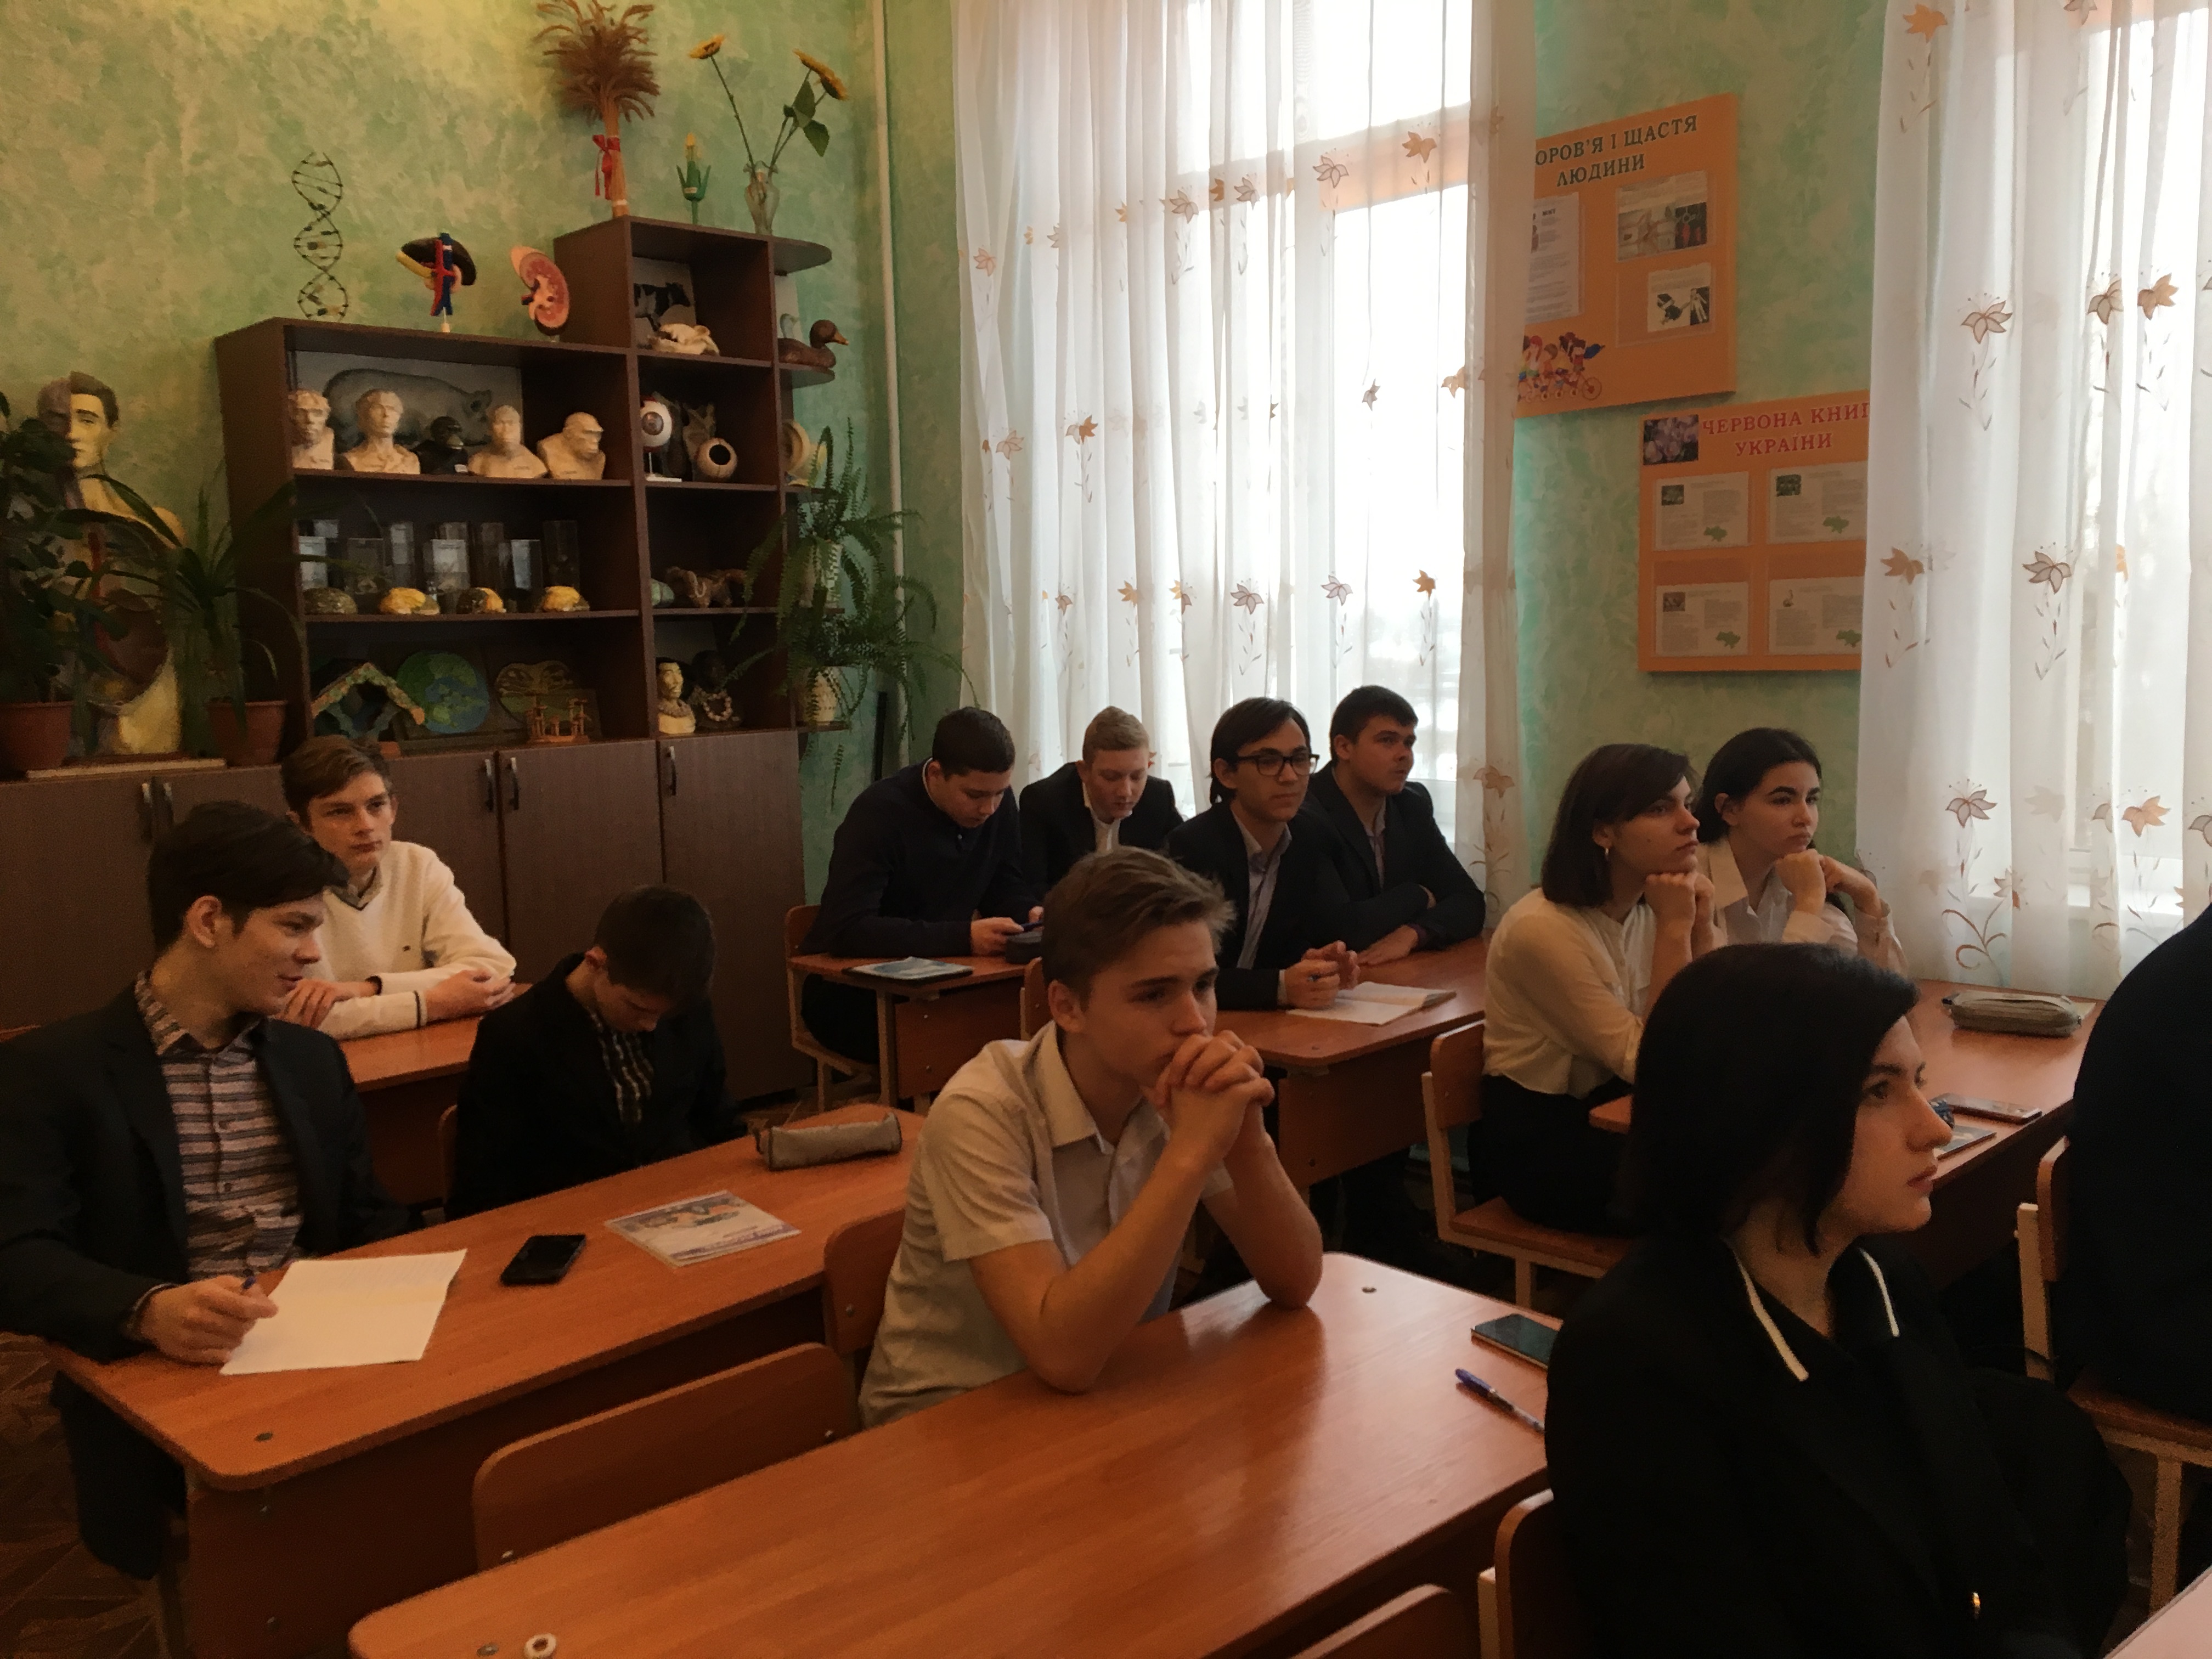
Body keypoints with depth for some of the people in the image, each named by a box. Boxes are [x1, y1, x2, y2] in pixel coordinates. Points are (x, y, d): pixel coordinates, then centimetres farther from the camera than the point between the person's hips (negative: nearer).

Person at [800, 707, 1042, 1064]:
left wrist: (1030, 915, -17)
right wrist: (964, 938, -37)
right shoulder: (879, 813, -21)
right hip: (851, 994, -6)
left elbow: (1008, 892, 8)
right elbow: (844, 930, -31)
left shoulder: (999, 806, -1)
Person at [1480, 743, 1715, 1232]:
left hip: (1608, 1111, 7)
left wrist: (1700, 927, -14)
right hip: (1540, 1142, -7)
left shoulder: (1649, 908, 1)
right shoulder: (1543, 929, -22)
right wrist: (1674, 929, -23)